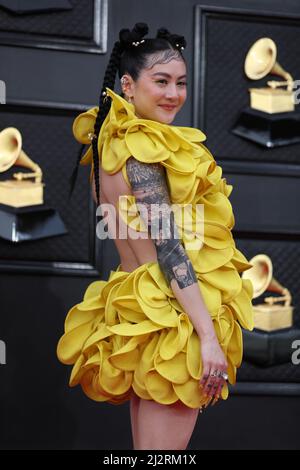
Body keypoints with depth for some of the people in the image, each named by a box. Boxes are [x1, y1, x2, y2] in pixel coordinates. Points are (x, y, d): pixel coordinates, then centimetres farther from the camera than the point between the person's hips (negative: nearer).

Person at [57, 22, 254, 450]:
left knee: (147, 446, 14)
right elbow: (168, 249, -20)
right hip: (173, 321, -10)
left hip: (136, 314, 10)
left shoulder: (109, 145, 13)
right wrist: (209, 336, -21)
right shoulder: (142, 149, -15)